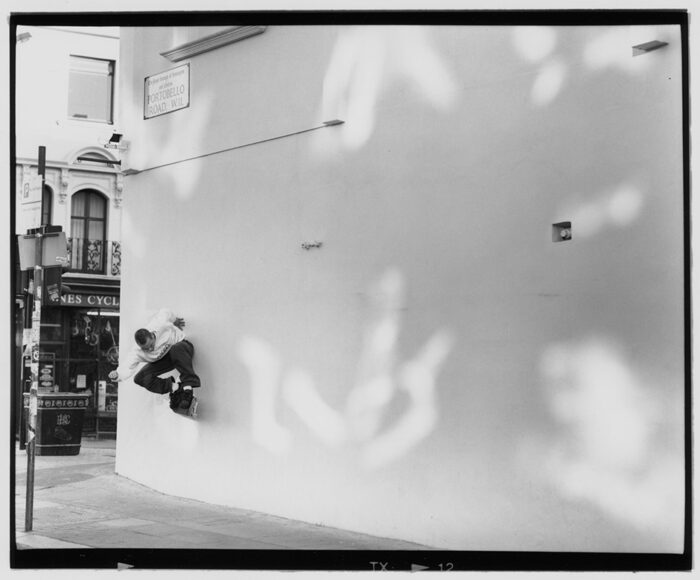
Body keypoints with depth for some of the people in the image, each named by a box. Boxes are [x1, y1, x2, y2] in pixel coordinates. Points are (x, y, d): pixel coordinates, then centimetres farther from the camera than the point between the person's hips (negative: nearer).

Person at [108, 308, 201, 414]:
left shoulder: (161, 326, -30)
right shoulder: (138, 352, -25)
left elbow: (165, 312, -9)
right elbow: (127, 367, -32)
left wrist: (175, 320, 13)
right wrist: (117, 374, -54)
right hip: (162, 360, 3)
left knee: (176, 350, -43)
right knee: (140, 378, -17)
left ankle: (188, 386, -45)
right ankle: (173, 387, -21)